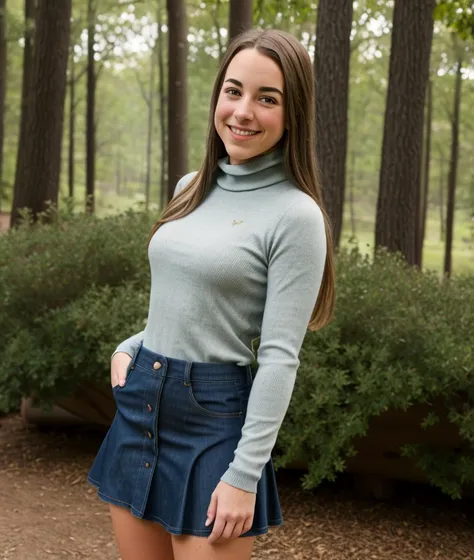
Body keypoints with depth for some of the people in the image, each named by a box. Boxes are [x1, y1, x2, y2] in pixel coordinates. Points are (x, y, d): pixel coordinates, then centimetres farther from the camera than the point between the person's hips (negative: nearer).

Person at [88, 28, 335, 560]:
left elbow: (279, 358, -15)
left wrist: (244, 475, -16)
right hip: (138, 404, 7)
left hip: (213, 419, -6)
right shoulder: (192, 188, 8)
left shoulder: (296, 214, -13)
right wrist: (129, 349, 5)